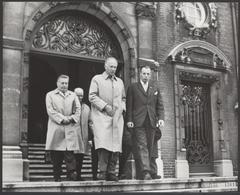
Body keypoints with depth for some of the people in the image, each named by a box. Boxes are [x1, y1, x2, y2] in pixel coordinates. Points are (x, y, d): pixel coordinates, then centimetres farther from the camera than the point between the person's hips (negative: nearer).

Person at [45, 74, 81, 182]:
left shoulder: (73, 95, 20)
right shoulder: (50, 95, 11)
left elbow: (78, 109, 14)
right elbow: (50, 110, -1)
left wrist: (72, 118, -5)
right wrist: (62, 119, -11)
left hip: (70, 129, 2)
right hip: (55, 128, -1)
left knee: (69, 152, -8)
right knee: (56, 155, -1)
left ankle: (71, 174, -10)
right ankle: (57, 177, 6)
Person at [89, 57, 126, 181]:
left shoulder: (120, 81, 24)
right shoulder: (97, 79, 10)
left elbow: (123, 98, 29)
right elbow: (92, 96, 0)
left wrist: (122, 107, 8)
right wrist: (105, 106, -10)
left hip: (117, 117, 5)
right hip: (101, 116, -4)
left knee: (116, 145, -3)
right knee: (103, 144, -18)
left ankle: (111, 172, 4)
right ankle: (102, 172, -13)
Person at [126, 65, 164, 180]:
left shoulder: (155, 89, 19)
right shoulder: (133, 88, 9)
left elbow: (160, 106, 14)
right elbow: (129, 106, 3)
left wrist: (161, 118, -1)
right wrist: (129, 120, -7)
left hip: (152, 123, 4)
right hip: (138, 123, -3)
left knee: (151, 148, 5)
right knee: (142, 146, -12)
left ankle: (152, 172, 7)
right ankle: (145, 172, -18)